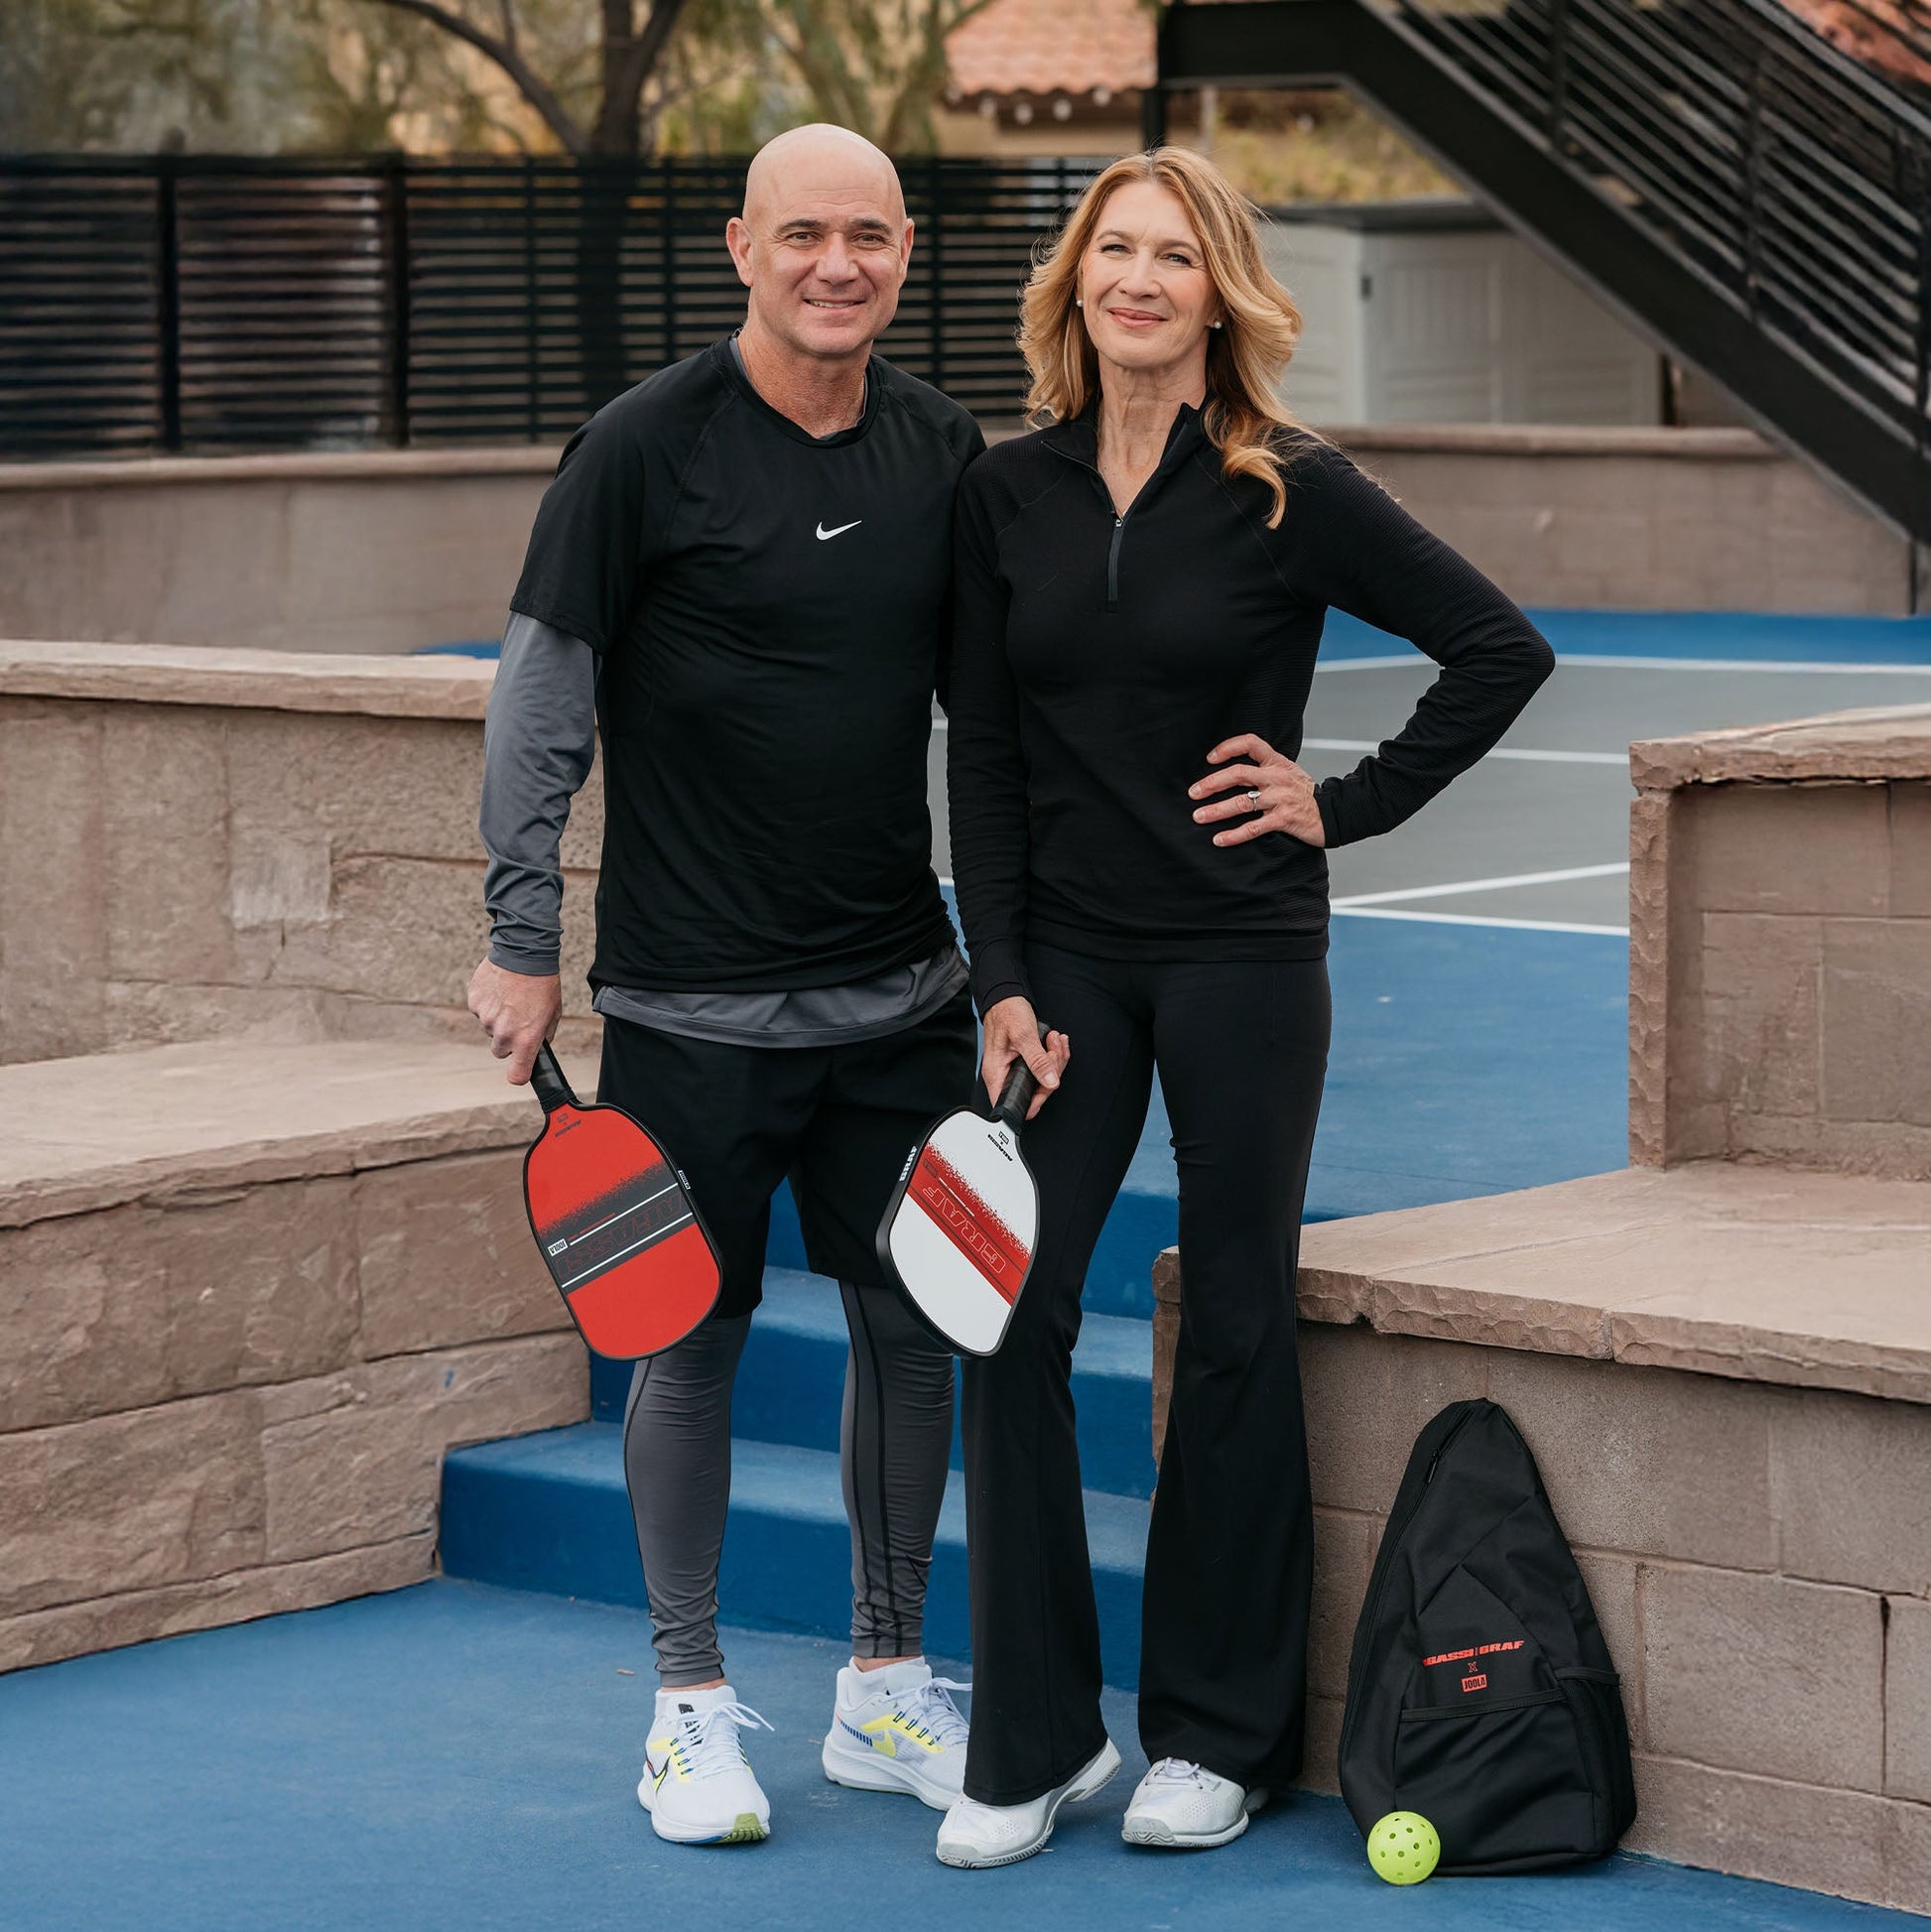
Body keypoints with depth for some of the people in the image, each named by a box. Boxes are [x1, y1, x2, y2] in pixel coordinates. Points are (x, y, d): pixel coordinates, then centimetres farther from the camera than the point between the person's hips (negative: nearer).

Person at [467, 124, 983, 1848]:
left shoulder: (940, 448, 5)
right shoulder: (646, 450, -9)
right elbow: (539, 706, -6)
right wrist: (525, 943, -8)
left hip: (898, 985, 5)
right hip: (693, 995, -4)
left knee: (911, 1321, 8)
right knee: (695, 1335, 3)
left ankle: (886, 1689, 22)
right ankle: (691, 1703, 16)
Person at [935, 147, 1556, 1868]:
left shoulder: (1292, 495, -5)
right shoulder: (1008, 498, 4)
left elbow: (1502, 649, -4)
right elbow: (986, 759, 5)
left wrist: (1350, 806, -4)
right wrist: (1003, 983, -2)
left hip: (1243, 957, -3)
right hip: (1065, 960, 3)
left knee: (1233, 1331, 5)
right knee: (1010, 1315, -4)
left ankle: (1220, 1733, 16)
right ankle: (1034, 1740, 6)